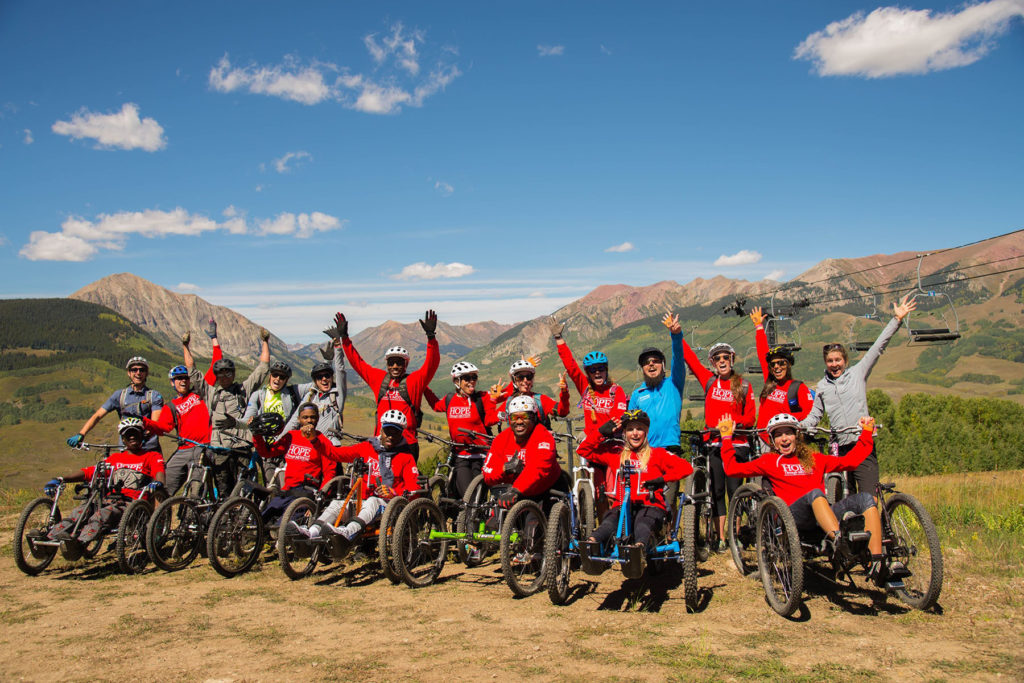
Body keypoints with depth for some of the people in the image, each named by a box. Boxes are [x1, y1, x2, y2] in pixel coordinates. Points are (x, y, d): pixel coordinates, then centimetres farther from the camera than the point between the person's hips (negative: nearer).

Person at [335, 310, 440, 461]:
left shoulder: (413, 380, -1)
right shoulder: (379, 378, 10)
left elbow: (431, 365, -12)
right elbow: (358, 363, 15)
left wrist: (431, 337, -25)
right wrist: (344, 338, 13)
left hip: (406, 443, -3)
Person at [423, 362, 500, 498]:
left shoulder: (483, 398, -2)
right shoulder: (449, 399, 8)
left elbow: (489, 420, -8)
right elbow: (436, 405, 29)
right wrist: (423, 386, 22)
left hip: (480, 454, -2)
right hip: (460, 456, 2)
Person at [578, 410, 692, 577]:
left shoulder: (657, 454, 15)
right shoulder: (615, 453, 21)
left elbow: (685, 467, 4)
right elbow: (584, 450, 20)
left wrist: (661, 479, -8)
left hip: (650, 506, -1)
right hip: (621, 506, 2)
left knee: (642, 524, -37)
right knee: (609, 522, -34)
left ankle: (639, 549, -69)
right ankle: (592, 544, -64)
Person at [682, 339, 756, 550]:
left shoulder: (744, 385, 5)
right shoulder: (709, 381, 8)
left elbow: (750, 417, 4)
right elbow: (688, 356, 7)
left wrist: (736, 422, -15)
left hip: (736, 443, -1)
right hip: (713, 443, 1)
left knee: (734, 489, -1)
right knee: (717, 491, 3)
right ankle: (721, 537, 9)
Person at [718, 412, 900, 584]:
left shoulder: (814, 459, 28)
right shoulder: (769, 461, 18)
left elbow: (851, 460, 27)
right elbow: (732, 469, 12)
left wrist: (867, 432, 31)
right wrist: (727, 437, 15)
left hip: (826, 516, 4)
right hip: (793, 516, -4)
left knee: (865, 498, -20)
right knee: (815, 493, -35)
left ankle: (877, 565, -32)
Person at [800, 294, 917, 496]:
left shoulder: (858, 373, 7)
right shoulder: (822, 386, 14)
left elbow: (878, 347, 2)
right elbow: (815, 415, 18)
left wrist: (897, 319, -3)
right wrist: (797, 426, -1)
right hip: (839, 449, 2)